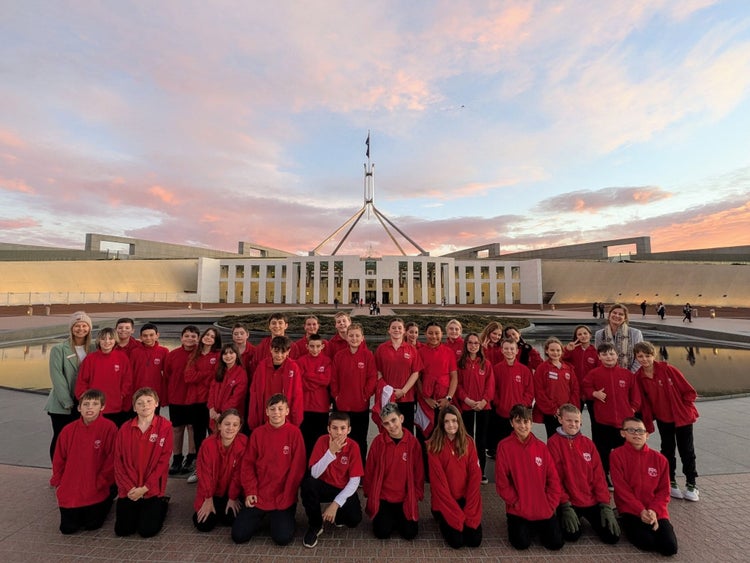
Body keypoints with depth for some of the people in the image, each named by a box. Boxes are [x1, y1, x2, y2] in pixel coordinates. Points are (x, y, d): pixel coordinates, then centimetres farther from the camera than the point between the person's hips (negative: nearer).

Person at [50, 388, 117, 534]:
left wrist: (100, 483, -10)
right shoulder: (68, 430, -4)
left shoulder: (109, 428, -16)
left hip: (97, 490, -3)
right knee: (67, 528, 8)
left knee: (92, 524, 1)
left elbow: (112, 459, -12)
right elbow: (58, 459, 9)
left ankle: (108, 500, 28)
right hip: (70, 489, 4)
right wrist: (57, 483, 5)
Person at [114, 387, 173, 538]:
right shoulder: (125, 429, -2)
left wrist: (145, 488, -13)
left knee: (147, 530, -7)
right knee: (122, 530, 1)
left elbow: (163, 461, -11)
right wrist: (129, 487, -9)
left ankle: (162, 503, 23)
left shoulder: (165, 426, -11)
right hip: (128, 490, 3)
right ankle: (138, 509, 32)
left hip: (152, 489, -3)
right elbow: (119, 461, 0)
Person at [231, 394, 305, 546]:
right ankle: (260, 517, 24)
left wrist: (287, 496, -10)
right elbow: (248, 464, 3)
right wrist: (250, 492, -5)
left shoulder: (294, 432, -10)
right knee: (238, 535, -6)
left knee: (282, 538, -16)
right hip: (258, 496, 3)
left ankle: (281, 518, 18)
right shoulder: (257, 433, -2)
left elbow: (297, 467, -9)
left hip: (284, 497, -3)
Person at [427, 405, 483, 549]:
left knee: (475, 540, -6)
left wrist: (469, 510, -11)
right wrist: (457, 513, -14)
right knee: (457, 541, -12)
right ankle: (441, 517, 18)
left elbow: (475, 475, -5)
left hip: (466, 498, 3)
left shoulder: (468, 442, -4)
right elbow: (438, 480, -14)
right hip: (444, 500, -3)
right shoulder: (434, 445, -14)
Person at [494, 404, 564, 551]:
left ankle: (537, 526, 28)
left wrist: (551, 504, -3)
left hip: (544, 508, 3)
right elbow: (502, 482, -10)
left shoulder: (541, 446, -2)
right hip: (518, 508, -3)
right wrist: (516, 503, -11)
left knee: (556, 543, -3)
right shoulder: (504, 446, -12)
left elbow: (553, 479, 3)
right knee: (522, 543, -14)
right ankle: (515, 523, 19)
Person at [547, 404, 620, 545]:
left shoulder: (588, 442, 3)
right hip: (569, 501, -4)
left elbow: (598, 475, 2)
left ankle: (588, 518, 23)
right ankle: (566, 515, 12)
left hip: (593, 500, 5)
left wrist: (605, 505, -5)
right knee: (572, 535, -22)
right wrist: (565, 506, -15)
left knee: (613, 536, -7)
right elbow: (555, 477, -12)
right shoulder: (553, 442, -11)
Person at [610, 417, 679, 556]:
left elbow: (664, 491, 1)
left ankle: (650, 526, 17)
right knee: (647, 543, -23)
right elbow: (621, 489, -10)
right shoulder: (617, 455, -10)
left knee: (670, 547, -14)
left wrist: (654, 510, -13)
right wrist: (641, 510, -18)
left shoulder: (659, 459, 0)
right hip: (631, 510, -3)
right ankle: (628, 525, 10)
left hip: (656, 511, 4)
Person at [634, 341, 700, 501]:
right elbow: (644, 403, -4)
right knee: (667, 450, 11)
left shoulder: (668, 369, -20)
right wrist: (648, 425, -2)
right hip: (663, 419, 2)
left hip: (683, 417, -2)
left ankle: (691, 485, 25)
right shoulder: (638, 377, -12)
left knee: (686, 451, 8)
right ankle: (671, 483, 25)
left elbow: (689, 391, -11)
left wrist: (686, 409, -9)